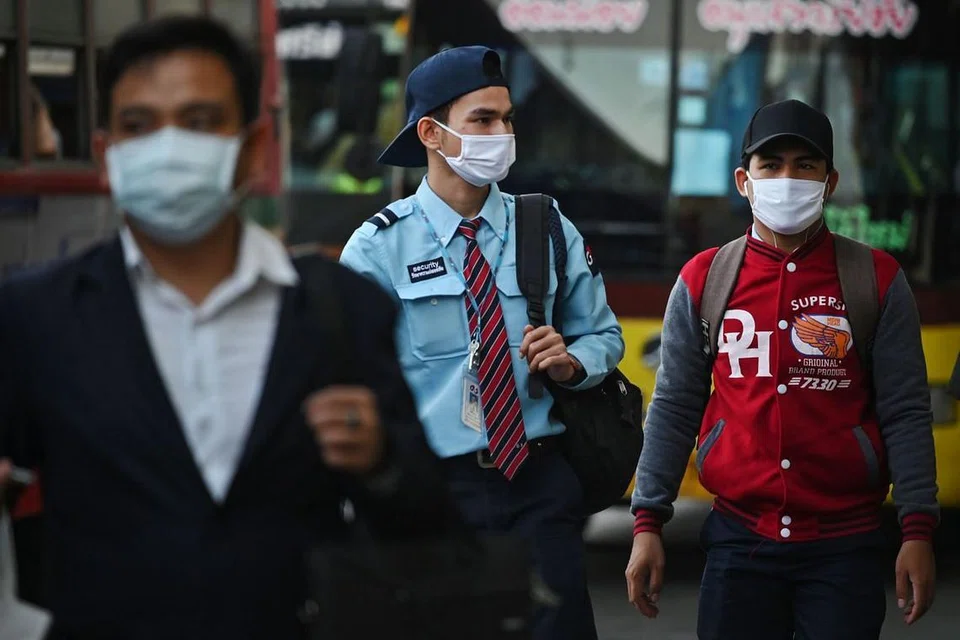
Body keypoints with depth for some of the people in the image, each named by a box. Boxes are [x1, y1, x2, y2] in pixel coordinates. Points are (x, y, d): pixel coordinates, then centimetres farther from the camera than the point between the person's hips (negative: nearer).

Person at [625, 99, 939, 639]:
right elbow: (674, 410, 7)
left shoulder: (876, 281, 0)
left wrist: (918, 530, -8)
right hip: (740, 542, 1)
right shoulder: (704, 281, 4)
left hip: (846, 548, -1)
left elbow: (906, 414, -1)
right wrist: (649, 523, 1)